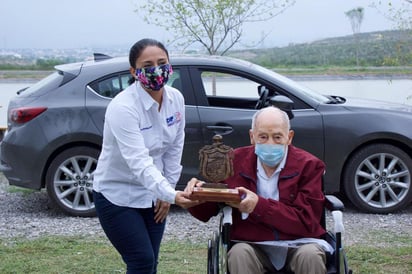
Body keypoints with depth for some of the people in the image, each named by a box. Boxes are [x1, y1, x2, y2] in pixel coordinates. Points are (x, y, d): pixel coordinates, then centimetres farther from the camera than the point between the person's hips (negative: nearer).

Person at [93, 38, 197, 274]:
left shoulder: (176, 99, -6)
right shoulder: (123, 107, -26)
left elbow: (174, 149, 3)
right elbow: (139, 162, -35)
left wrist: (167, 193, 1)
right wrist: (172, 195, -45)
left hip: (152, 195, 6)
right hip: (118, 196, -6)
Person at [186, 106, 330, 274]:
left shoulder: (309, 165, -1)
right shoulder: (235, 161, 5)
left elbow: (307, 222, -10)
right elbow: (206, 212, 13)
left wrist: (259, 205, -20)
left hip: (297, 244, 0)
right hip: (254, 246, 1)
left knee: (311, 255, -33)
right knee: (238, 254, -32)